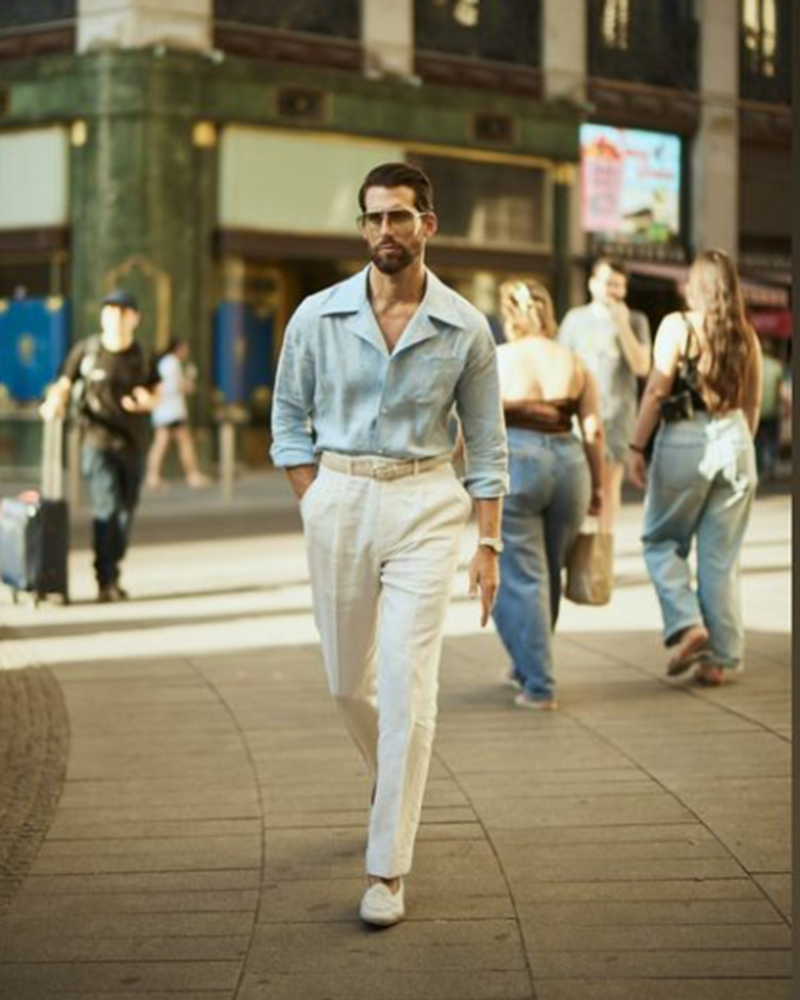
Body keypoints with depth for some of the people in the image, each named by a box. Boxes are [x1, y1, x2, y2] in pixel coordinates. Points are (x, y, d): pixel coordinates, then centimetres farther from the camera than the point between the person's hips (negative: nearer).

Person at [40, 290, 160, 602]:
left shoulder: (142, 356, 4)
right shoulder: (86, 350, -2)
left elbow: (156, 394, 14)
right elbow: (64, 384, 4)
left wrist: (146, 401, -9)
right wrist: (55, 401, -17)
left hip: (133, 443, 3)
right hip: (97, 439, -3)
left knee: (125, 513, 7)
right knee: (107, 506, -17)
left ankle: (113, 577, 22)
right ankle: (105, 581, -15)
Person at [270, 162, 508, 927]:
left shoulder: (464, 328, -2)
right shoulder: (318, 317, 0)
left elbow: (486, 444, 4)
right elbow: (290, 419, 9)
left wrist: (489, 545, 1)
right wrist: (317, 509, 0)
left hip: (426, 505, -2)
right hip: (339, 499, 2)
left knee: (408, 683, -9)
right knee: (348, 681, 12)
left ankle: (387, 870, -4)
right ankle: (391, 779, 45)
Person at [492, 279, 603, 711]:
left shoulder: (495, 360, -1)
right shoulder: (574, 362, 8)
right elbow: (593, 431, 5)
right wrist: (597, 486, 13)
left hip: (513, 464, -4)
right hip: (568, 463, 4)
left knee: (520, 578, 2)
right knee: (549, 574, 18)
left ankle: (538, 686, -2)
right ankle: (527, 667, 33)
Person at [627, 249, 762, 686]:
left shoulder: (677, 325, -5)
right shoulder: (746, 335, 8)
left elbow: (657, 390, -10)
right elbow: (752, 402, 13)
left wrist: (636, 446, -6)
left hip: (686, 440, -4)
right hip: (735, 441, 4)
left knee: (662, 541, 13)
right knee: (721, 556, 8)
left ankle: (687, 624, -6)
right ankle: (722, 658, 10)